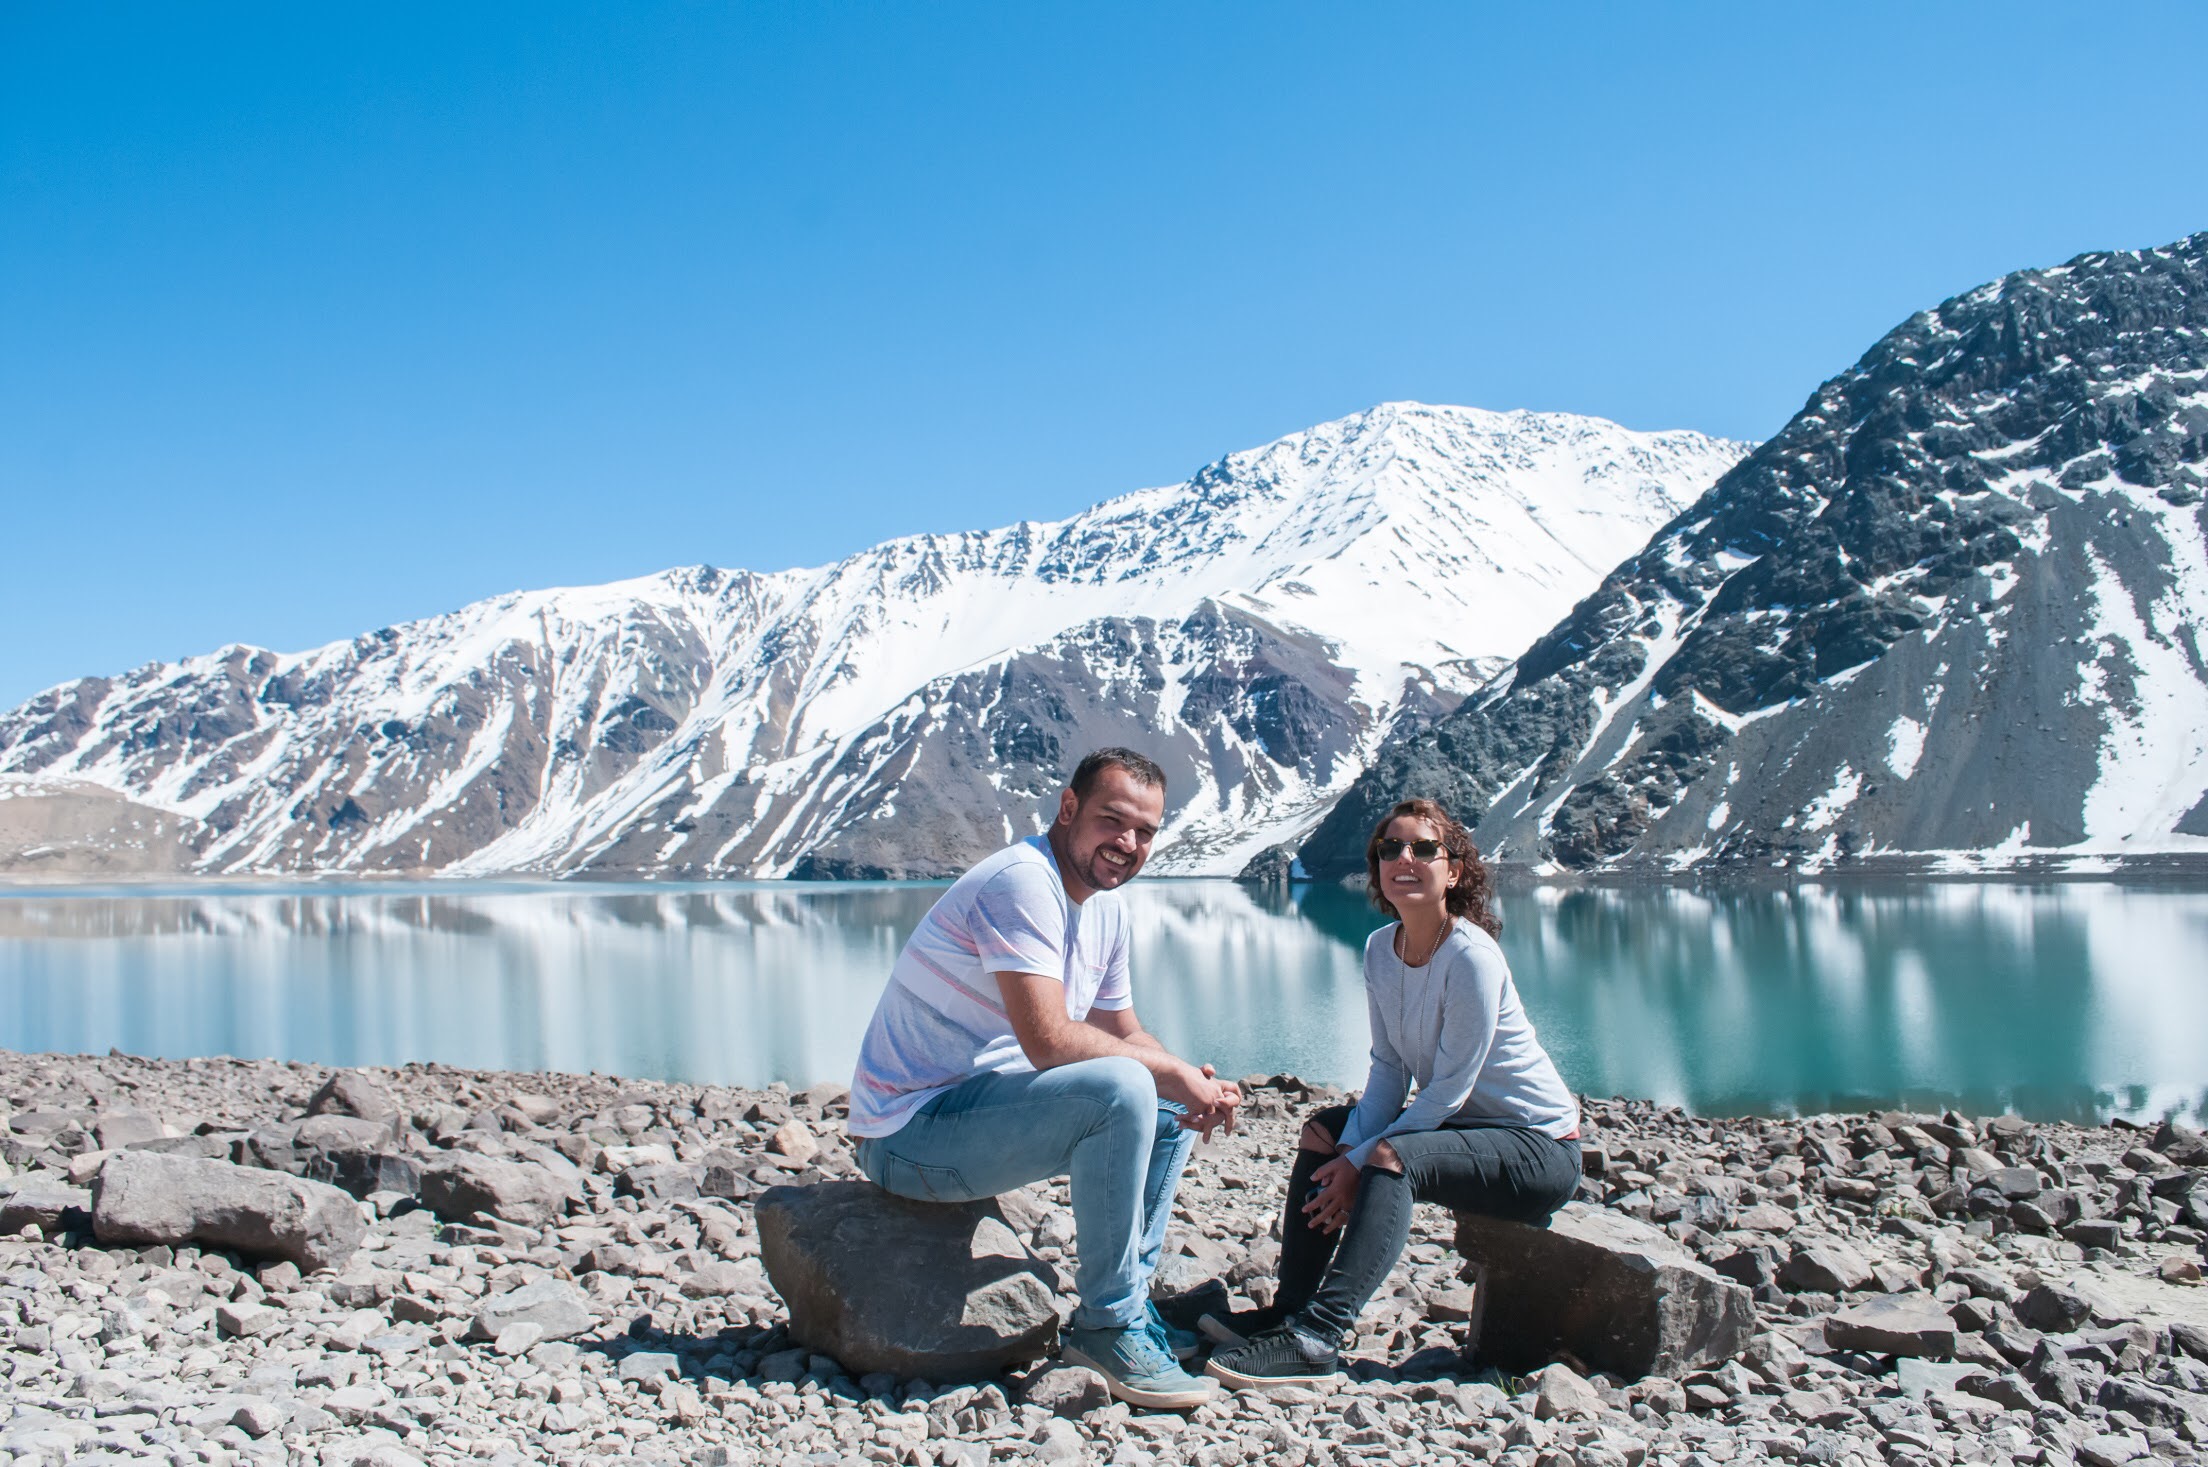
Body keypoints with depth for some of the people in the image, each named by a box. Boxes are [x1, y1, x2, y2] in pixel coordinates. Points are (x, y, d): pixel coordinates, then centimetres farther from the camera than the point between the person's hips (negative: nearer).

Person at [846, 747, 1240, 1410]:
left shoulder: (1106, 906, 12)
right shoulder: (1023, 882, -20)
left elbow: (1124, 1034, 15)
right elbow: (1049, 1041, -28)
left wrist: (1196, 1086, -5)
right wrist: (1172, 1072, -18)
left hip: (981, 1106, 10)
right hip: (911, 1132, -10)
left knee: (1172, 1112, 12)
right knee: (1120, 1089, -28)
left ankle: (1132, 1300, 11)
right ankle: (1109, 1327, -15)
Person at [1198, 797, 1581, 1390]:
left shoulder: (1471, 958, -24)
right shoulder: (1381, 949, 0)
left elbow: (1450, 1090, -23)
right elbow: (1389, 1069, 0)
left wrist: (1362, 1161, -21)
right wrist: (1352, 1147, -16)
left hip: (1540, 1146, -9)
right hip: (1465, 1122, 9)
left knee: (1395, 1160, -30)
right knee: (1327, 1130, 4)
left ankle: (1316, 1339, -33)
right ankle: (1289, 1308, 5)